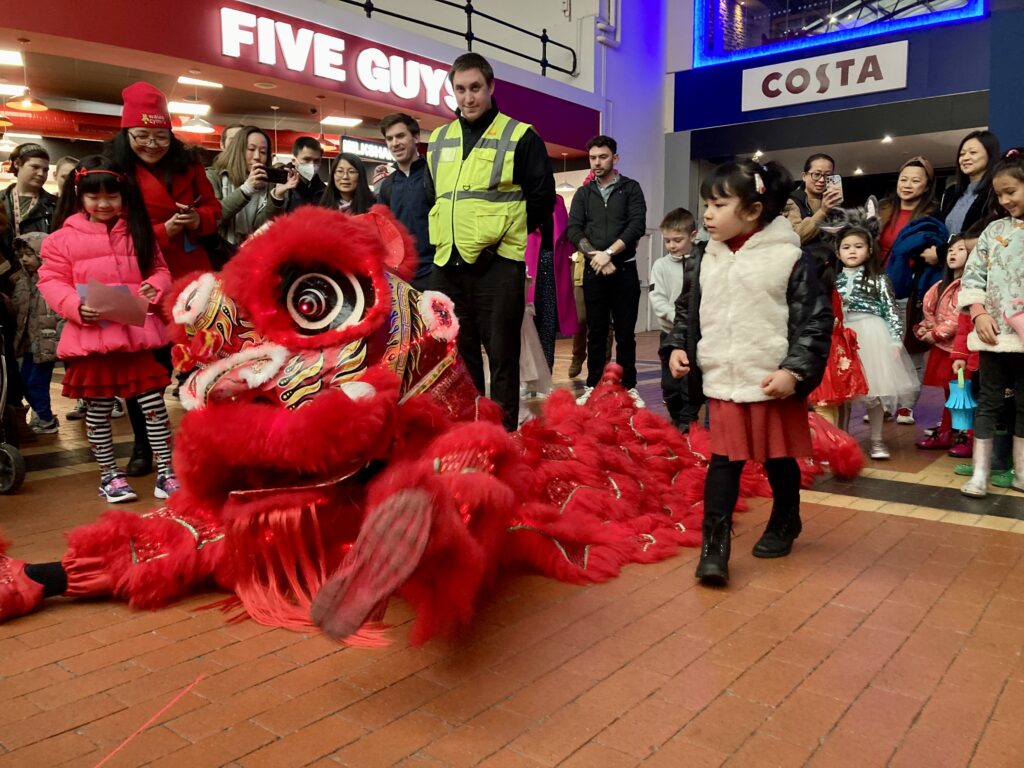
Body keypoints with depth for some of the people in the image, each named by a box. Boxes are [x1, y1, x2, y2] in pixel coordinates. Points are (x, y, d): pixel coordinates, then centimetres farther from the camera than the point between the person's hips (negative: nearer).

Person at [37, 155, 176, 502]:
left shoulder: (138, 232, 9)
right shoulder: (64, 238, 1)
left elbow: (160, 270, 11)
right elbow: (51, 282, -1)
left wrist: (155, 287, -12)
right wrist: (77, 306, -18)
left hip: (138, 333, 1)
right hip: (91, 337, -1)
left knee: (153, 403, 2)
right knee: (98, 409, 9)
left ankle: (166, 472, 12)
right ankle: (108, 474, 25)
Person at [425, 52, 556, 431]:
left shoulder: (519, 137, -1)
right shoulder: (439, 140, 14)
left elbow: (543, 198, -1)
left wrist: (503, 232, 1)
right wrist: (447, 235, 11)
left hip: (498, 264, -5)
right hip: (447, 264, 5)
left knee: (501, 355, 0)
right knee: (458, 354, 12)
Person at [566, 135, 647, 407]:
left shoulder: (631, 188, 6)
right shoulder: (583, 194, 13)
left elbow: (637, 225, -7)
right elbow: (573, 230, 2)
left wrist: (608, 253, -15)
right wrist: (596, 257, -12)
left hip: (624, 270, -2)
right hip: (593, 271, 2)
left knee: (625, 333, 2)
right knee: (596, 333, 5)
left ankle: (629, 387, 9)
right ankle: (593, 387, 12)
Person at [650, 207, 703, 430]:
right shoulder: (661, 265, 0)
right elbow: (657, 300, -7)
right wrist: (678, 318, -20)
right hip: (671, 332, 2)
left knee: (692, 383, 1)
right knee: (670, 383, 9)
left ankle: (687, 424, 13)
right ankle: (677, 420, 27)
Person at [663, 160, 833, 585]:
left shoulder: (792, 259, -11)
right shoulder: (708, 260, 5)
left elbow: (815, 321, -11)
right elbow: (689, 310, 16)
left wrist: (794, 370, -17)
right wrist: (678, 347, 3)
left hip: (774, 383, -3)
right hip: (723, 383, 3)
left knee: (779, 460, 15)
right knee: (723, 461, 2)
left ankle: (784, 525, 38)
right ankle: (714, 544, 6)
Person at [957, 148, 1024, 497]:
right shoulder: (994, 230, 7)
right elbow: (973, 275, 4)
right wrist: (979, 314, -7)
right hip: (994, 331, 1)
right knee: (989, 400, 3)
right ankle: (980, 472, 7)